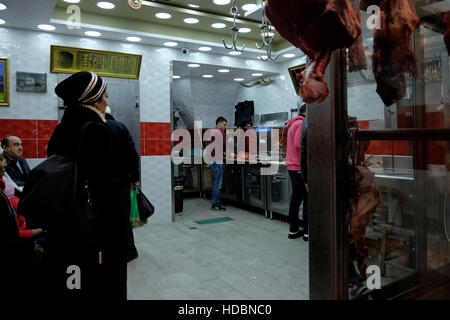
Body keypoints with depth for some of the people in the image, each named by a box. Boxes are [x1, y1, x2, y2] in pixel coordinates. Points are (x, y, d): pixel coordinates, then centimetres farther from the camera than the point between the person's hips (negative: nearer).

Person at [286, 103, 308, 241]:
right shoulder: (302, 123, -12)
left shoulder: (294, 123, 19)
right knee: (307, 198, -3)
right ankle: (307, 231, 3)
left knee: (296, 197, 13)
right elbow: (299, 145, -21)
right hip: (300, 167, -10)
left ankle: (293, 230, 19)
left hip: (292, 166, 10)